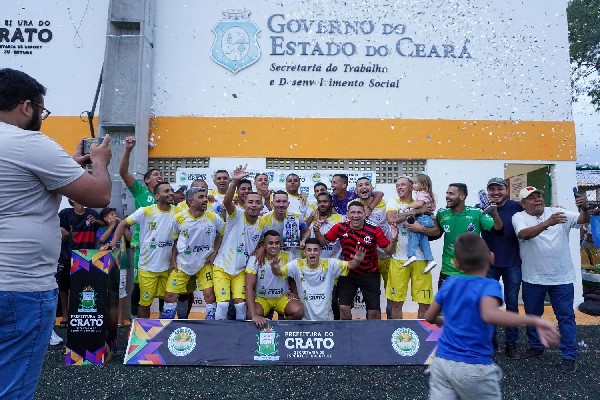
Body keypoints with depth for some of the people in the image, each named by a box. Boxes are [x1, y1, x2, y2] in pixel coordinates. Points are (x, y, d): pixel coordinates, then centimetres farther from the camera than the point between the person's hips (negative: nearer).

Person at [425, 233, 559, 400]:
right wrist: (534, 321, -32)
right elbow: (490, 314, -34)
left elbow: (429, 317, 14)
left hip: (441, 362, 4)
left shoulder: (449, 283, 3)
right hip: (473, 368, -4)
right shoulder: (489, 285, -12)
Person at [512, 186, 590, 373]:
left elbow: (583, 220, -7)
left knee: (566, 317, 6)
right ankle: (536, 347, 34)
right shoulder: (519, 217, -6)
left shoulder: (556, 212, 1)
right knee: (532, 314, 15)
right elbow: (524, 234, -25)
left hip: (562, 277, 0)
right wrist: (548, 222, -38)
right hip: (533, 278, 0)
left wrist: (584, 208, -29)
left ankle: (570, 356, 18)